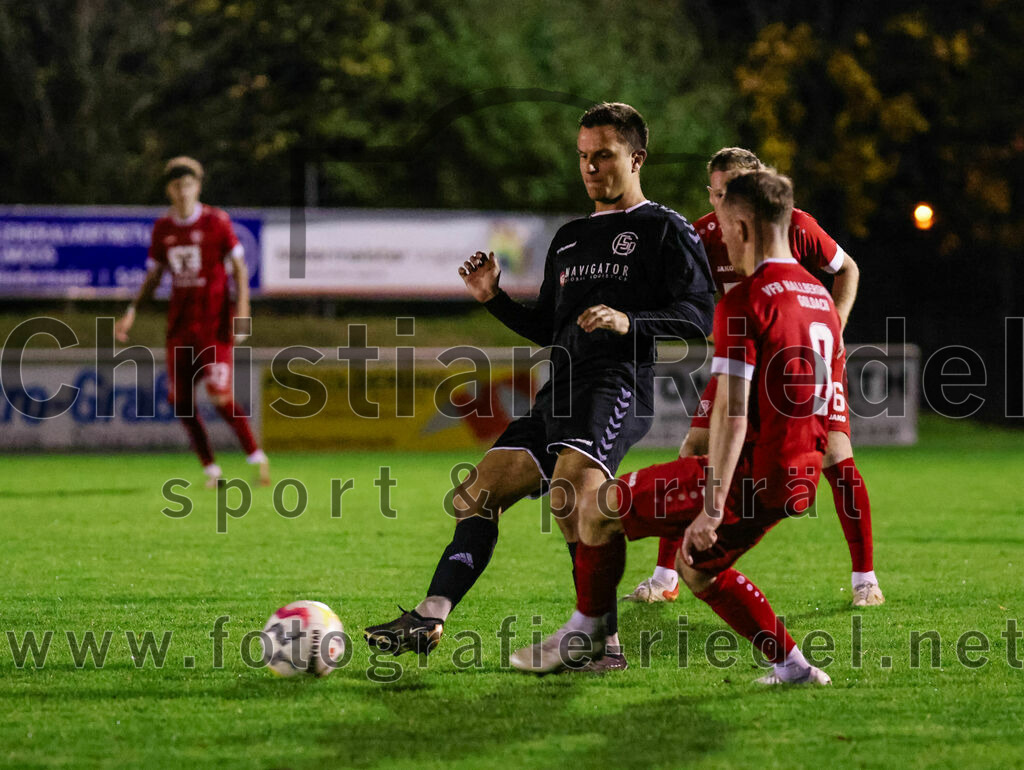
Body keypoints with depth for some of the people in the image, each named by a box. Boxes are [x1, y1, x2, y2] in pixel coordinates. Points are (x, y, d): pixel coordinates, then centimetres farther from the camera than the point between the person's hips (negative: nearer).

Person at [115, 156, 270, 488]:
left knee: (220, 397, -14)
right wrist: (132, 311, 4)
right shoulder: (163, 228, 7)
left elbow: (239, 268, -3)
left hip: (215, 324, -5)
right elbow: (153, 275, 15)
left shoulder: (217, 221, -5)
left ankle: (256, 457, 4)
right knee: (181, 400, 0)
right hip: (179, 324, 5)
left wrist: (241, 311, -13)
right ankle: (210, 469, 12)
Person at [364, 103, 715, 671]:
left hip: (617, 386, -9)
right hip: (562, 390, 9)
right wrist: (494, 299, 17)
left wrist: (630, 321, -21)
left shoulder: (665, 229, 4)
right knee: (480, 490, 1)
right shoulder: (569, 238, 27)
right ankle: (431, 618, -2)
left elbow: (701, 315, -7)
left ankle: (603, 639, -28)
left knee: (571, 494, -30)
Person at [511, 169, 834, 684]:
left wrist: (712, 507, -25)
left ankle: (585, 634, 17)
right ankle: (792, 666, 21)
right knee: (696, 567, 26)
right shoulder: (821, 298, 12)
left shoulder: (744, 302, -15)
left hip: (751, 477, -9)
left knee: (602, 507, 4)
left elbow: (732, 413, -23)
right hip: (798, 482, 9)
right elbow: (825, 403, 19)